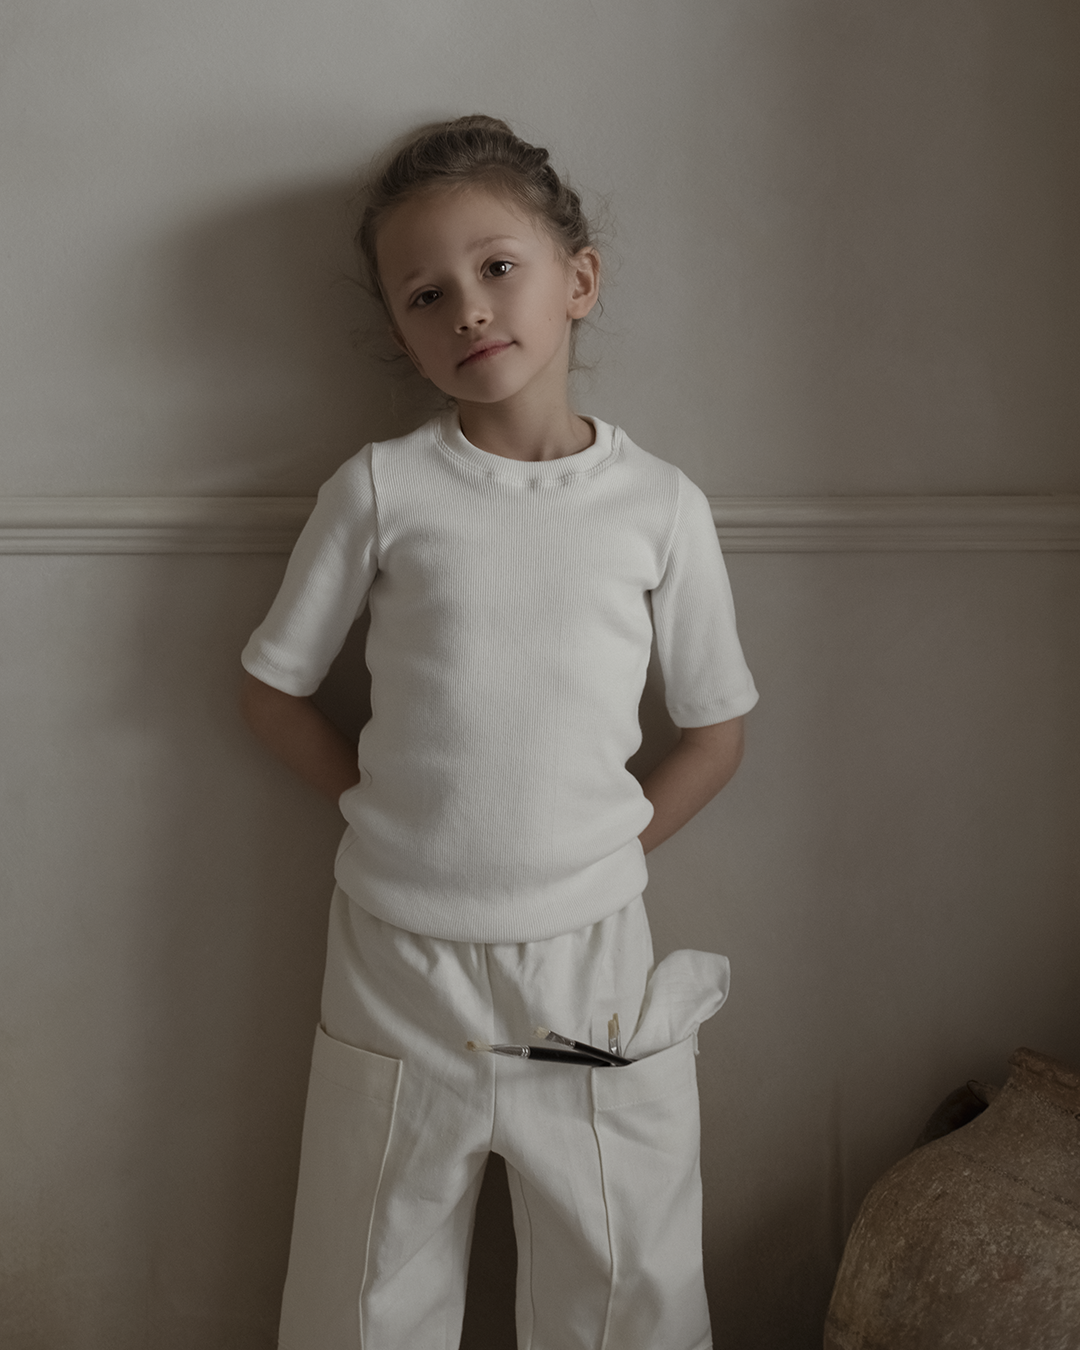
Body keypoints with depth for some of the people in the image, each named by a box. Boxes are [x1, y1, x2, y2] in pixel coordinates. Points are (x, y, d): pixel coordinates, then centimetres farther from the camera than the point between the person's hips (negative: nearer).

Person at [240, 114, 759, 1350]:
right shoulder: (380, 490, -3)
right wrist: (395, 811, -1)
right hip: (395, 966, 0)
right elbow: (272, 690, 5)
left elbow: (716, 730, 7)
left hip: (591, 962, 0)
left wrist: (609, 849, -1)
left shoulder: (660, 506, -2)